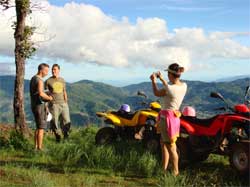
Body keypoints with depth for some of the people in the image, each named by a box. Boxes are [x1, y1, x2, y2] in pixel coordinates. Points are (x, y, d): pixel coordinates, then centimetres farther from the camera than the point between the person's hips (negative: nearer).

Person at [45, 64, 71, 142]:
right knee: (54, 123, 1)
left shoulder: (62, 80, 12)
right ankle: (57, 136, 17)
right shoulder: (48, 81, -1)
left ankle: (65, 134, 20)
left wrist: (66, 104, 15)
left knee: (66, 122, -2)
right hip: (53, 105, -3)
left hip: (63, 104, 3)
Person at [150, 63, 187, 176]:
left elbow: (157, 93, -3)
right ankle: (164, 168, 29)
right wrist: (162, 79, 22)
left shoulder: (169, 88, -22)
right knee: (164, 144, 20)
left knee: (170, 147, 2)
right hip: (175, 117, 9)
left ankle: (175, 171, 12)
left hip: (167, 117, -8)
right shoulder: (184, 86, -1)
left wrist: (153, 81, 10)